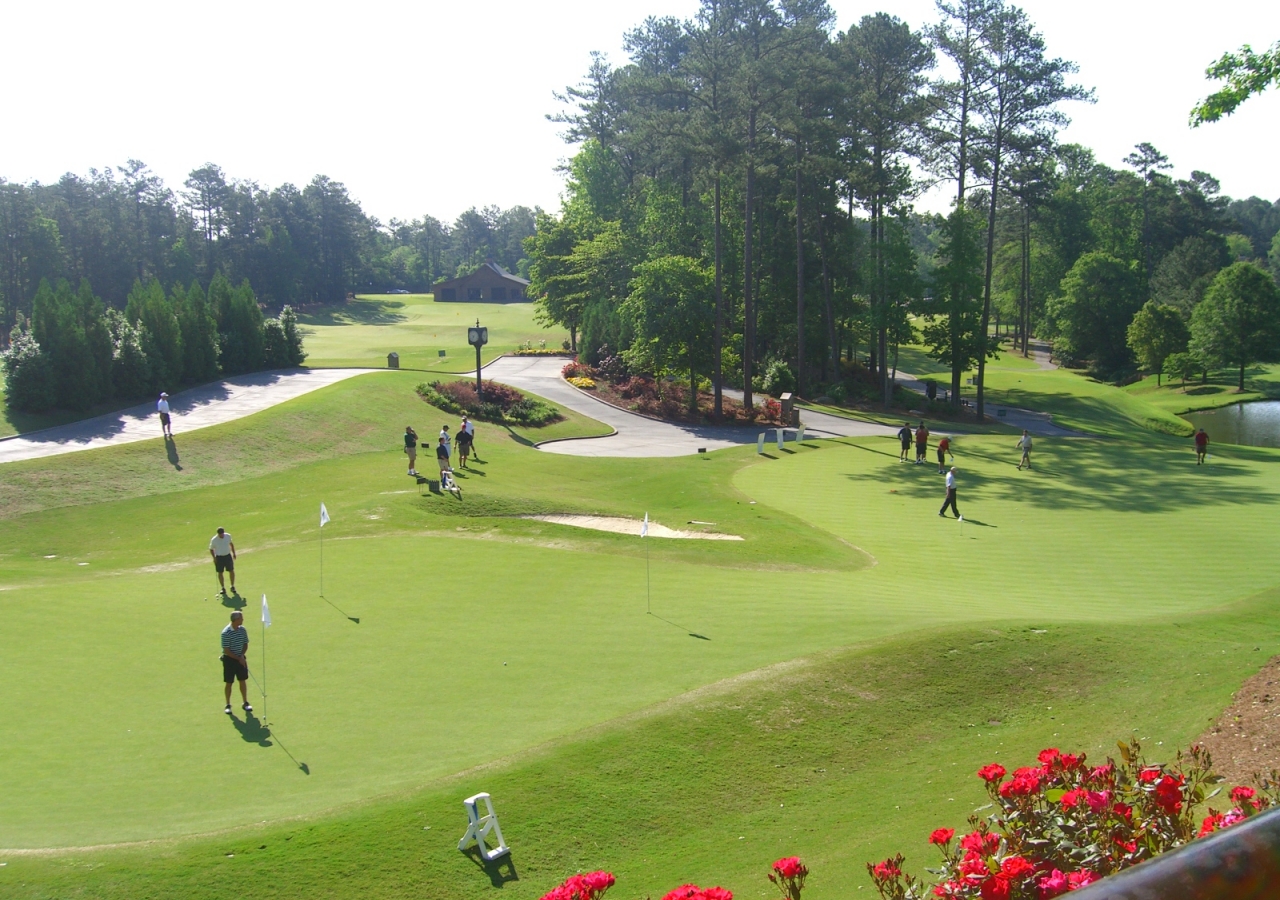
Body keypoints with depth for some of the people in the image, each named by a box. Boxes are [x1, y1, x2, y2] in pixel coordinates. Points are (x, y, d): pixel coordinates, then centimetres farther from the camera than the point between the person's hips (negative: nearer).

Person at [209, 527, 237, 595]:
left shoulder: (228, 536, -7)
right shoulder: (214, 540, -15)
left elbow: (231, 544, 11)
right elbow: (211, 549, -2)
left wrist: (234, 553, 10)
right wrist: (214, 557, -12)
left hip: (228, 556, 2)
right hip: (219, 557, -2)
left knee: (232, 571, 1)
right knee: (220, 573, 3)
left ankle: (232, 587, 15)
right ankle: (223, 588, 15)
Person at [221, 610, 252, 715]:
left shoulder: (243, 630, -2)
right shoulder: (226, 633, -19)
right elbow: (226, 650, -18)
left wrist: (242, 655, -9)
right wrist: (238, 658, -17)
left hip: (241, 658, 5)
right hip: (229, 659, -5)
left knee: (243, 681, 10)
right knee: (228, 683, 4)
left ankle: (245, 703, 20)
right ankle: (228, 705, 15)